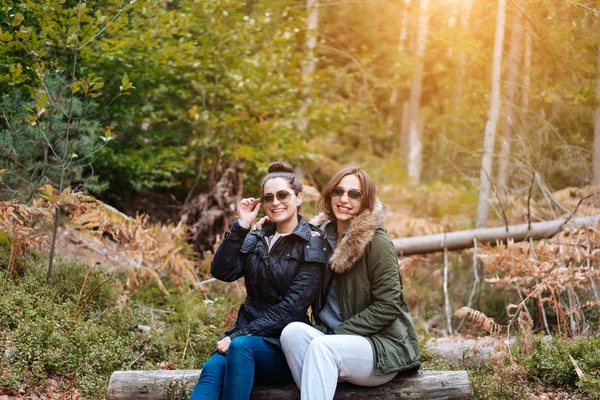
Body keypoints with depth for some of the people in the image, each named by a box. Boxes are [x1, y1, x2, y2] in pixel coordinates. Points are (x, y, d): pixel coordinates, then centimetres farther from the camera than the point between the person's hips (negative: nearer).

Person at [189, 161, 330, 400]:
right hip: (246, 332, 4)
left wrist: (239, 335, -18)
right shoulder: (256, 239, 13)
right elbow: (222, 272, -2)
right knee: (213, 368, -29)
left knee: (242, 345, -36)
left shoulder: (313, 244, -4)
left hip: (285, 344, -4)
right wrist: (241, 225, -7)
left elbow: (292, 307, -12)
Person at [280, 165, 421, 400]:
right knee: (292, 331, -23)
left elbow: (387, 306, -14)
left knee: (322, 346, -32)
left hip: (383, 346, -5)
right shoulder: (323, 234, 9)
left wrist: (338, 334, -14)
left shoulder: (376, 242, -10)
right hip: (336, 341, 6)